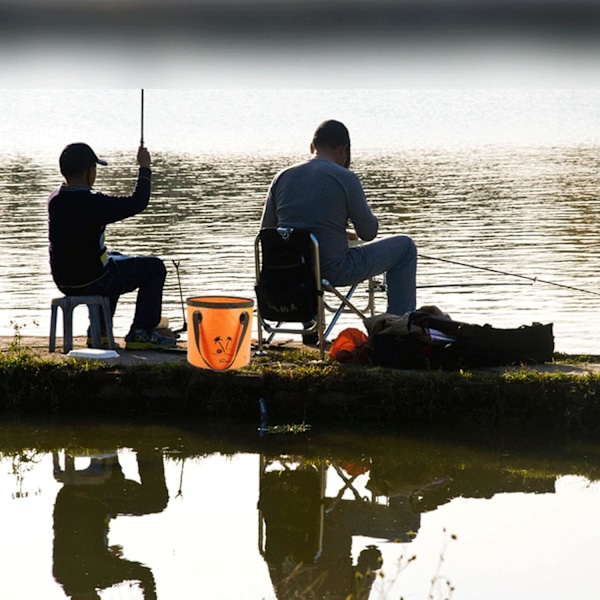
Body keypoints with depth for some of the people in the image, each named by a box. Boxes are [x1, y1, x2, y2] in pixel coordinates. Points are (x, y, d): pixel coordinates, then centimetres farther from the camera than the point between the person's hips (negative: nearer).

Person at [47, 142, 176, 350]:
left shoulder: (55, 199, -2)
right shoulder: (92, 202, -25)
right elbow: (137, 203, -17)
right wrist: (145, 169, -4)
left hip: (64, 281, 8)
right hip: (91, 282, -8)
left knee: (116, 261, 38)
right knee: (154, 268, 9)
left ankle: (99, 331, 33)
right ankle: (141, 332, 7)